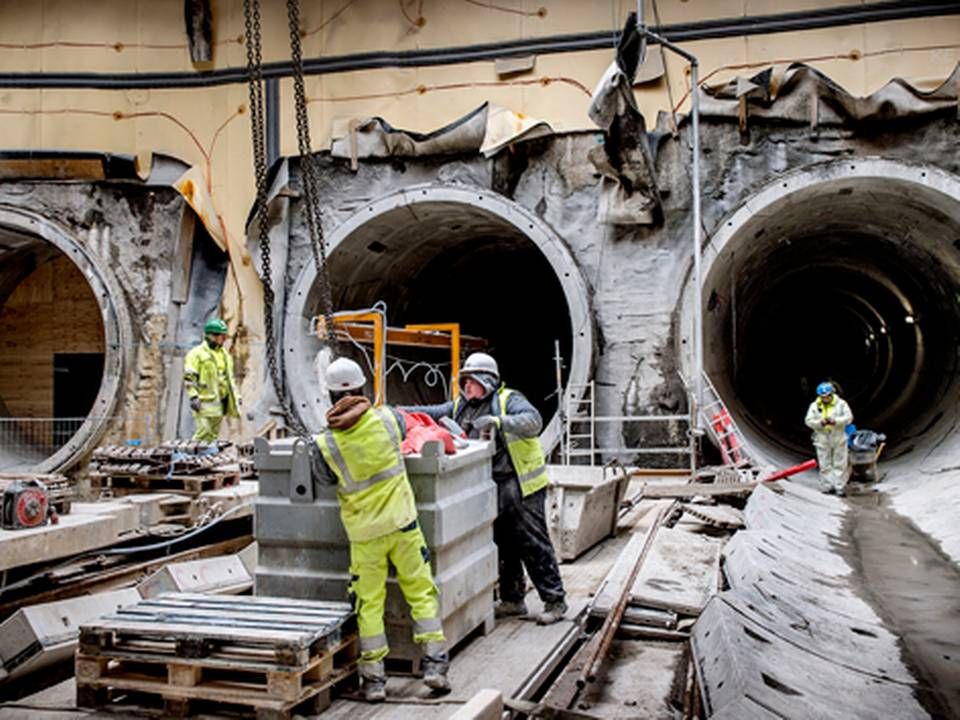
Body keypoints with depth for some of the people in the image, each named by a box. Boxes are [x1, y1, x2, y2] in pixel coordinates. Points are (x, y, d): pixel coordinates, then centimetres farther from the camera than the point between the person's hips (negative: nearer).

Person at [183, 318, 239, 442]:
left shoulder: (225, 355, 20)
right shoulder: (197, 353, -3)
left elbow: (230, 378, 27)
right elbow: (189, 378, -9)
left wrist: (236, 396, 19)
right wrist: (193, 397, -18)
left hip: (221, 402, 7)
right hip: (205, 402, -7)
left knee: (213, 435, 8)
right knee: (204, 432, -15)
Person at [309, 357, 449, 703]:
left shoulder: (323, 445, -14)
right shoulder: (387, 418, -11)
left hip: (364, 533, 0)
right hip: (402, 522, 1)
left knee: (369, 604, 12)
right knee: (421, 592, 13)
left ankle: (374, 680, 18)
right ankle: (434, 664, 13)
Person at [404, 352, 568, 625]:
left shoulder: (509, 400, -11)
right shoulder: (460, 407, 11)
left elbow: (533, 421, -27)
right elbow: (430, 413, 5)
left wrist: (498, 421, -39)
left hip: (521, 487, -7)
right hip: (492, 489, 7)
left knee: (533, 544, -2)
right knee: (503, 546, 16)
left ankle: (555, 601, 9)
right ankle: (512, 599, 30)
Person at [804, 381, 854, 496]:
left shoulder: (841, 403, -1)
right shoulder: (814, 406, 2)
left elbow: (849, 417, -7)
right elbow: (809, 421, -2)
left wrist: (836, 421, -23)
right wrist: (820, 423, -21)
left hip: (839, 439, -1)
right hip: (822, 440, 1)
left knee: (840, 464, 2)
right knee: (825, 465, 4)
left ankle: (840, 487, 8)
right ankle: (827, 486, 13)